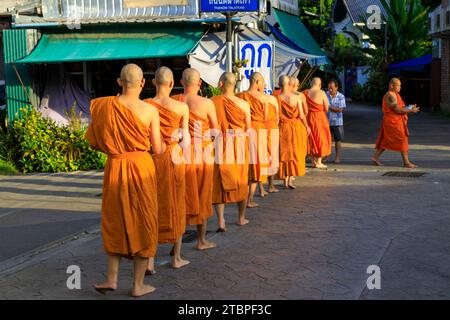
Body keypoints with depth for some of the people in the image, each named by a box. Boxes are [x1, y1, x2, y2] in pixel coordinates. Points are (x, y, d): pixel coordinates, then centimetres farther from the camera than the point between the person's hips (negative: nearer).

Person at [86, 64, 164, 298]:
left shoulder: (103, 107, -4)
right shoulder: (150, 111, -10)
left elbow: (94, 143, 3)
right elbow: (157, 149, -6)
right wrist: (165, 145, 17)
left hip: (114, 168, 2)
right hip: (141, 168, -2)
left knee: (115, 222, 18)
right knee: (142, 223, 9)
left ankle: (112, 278, 19)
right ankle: (138, 285, 15)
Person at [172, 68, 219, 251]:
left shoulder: (173, 101, -2)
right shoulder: (206, 103, -10)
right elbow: (216, 131, -2)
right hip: (202, 153, -2)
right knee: (202, 196, 10)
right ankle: (201, 240, 19)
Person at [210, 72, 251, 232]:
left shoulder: (212, 102, -8)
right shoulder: (243, 104, -6)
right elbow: (248, 128, 3)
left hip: (218, 145, 0)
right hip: (239, 144, 1)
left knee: (219, 182, 6)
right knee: (241, 181, 16)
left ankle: (221, 221, -1)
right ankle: (241, 217, 29)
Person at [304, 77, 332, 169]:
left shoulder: (305, 93, -1)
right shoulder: (321, 93, -11)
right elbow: (326, 108, -7)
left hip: (309, 117, 4)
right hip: (320, 117, -4)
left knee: (312, 138, 14)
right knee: (321, 138, 6)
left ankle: (313, 161, 20)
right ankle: (318, 162, 6)